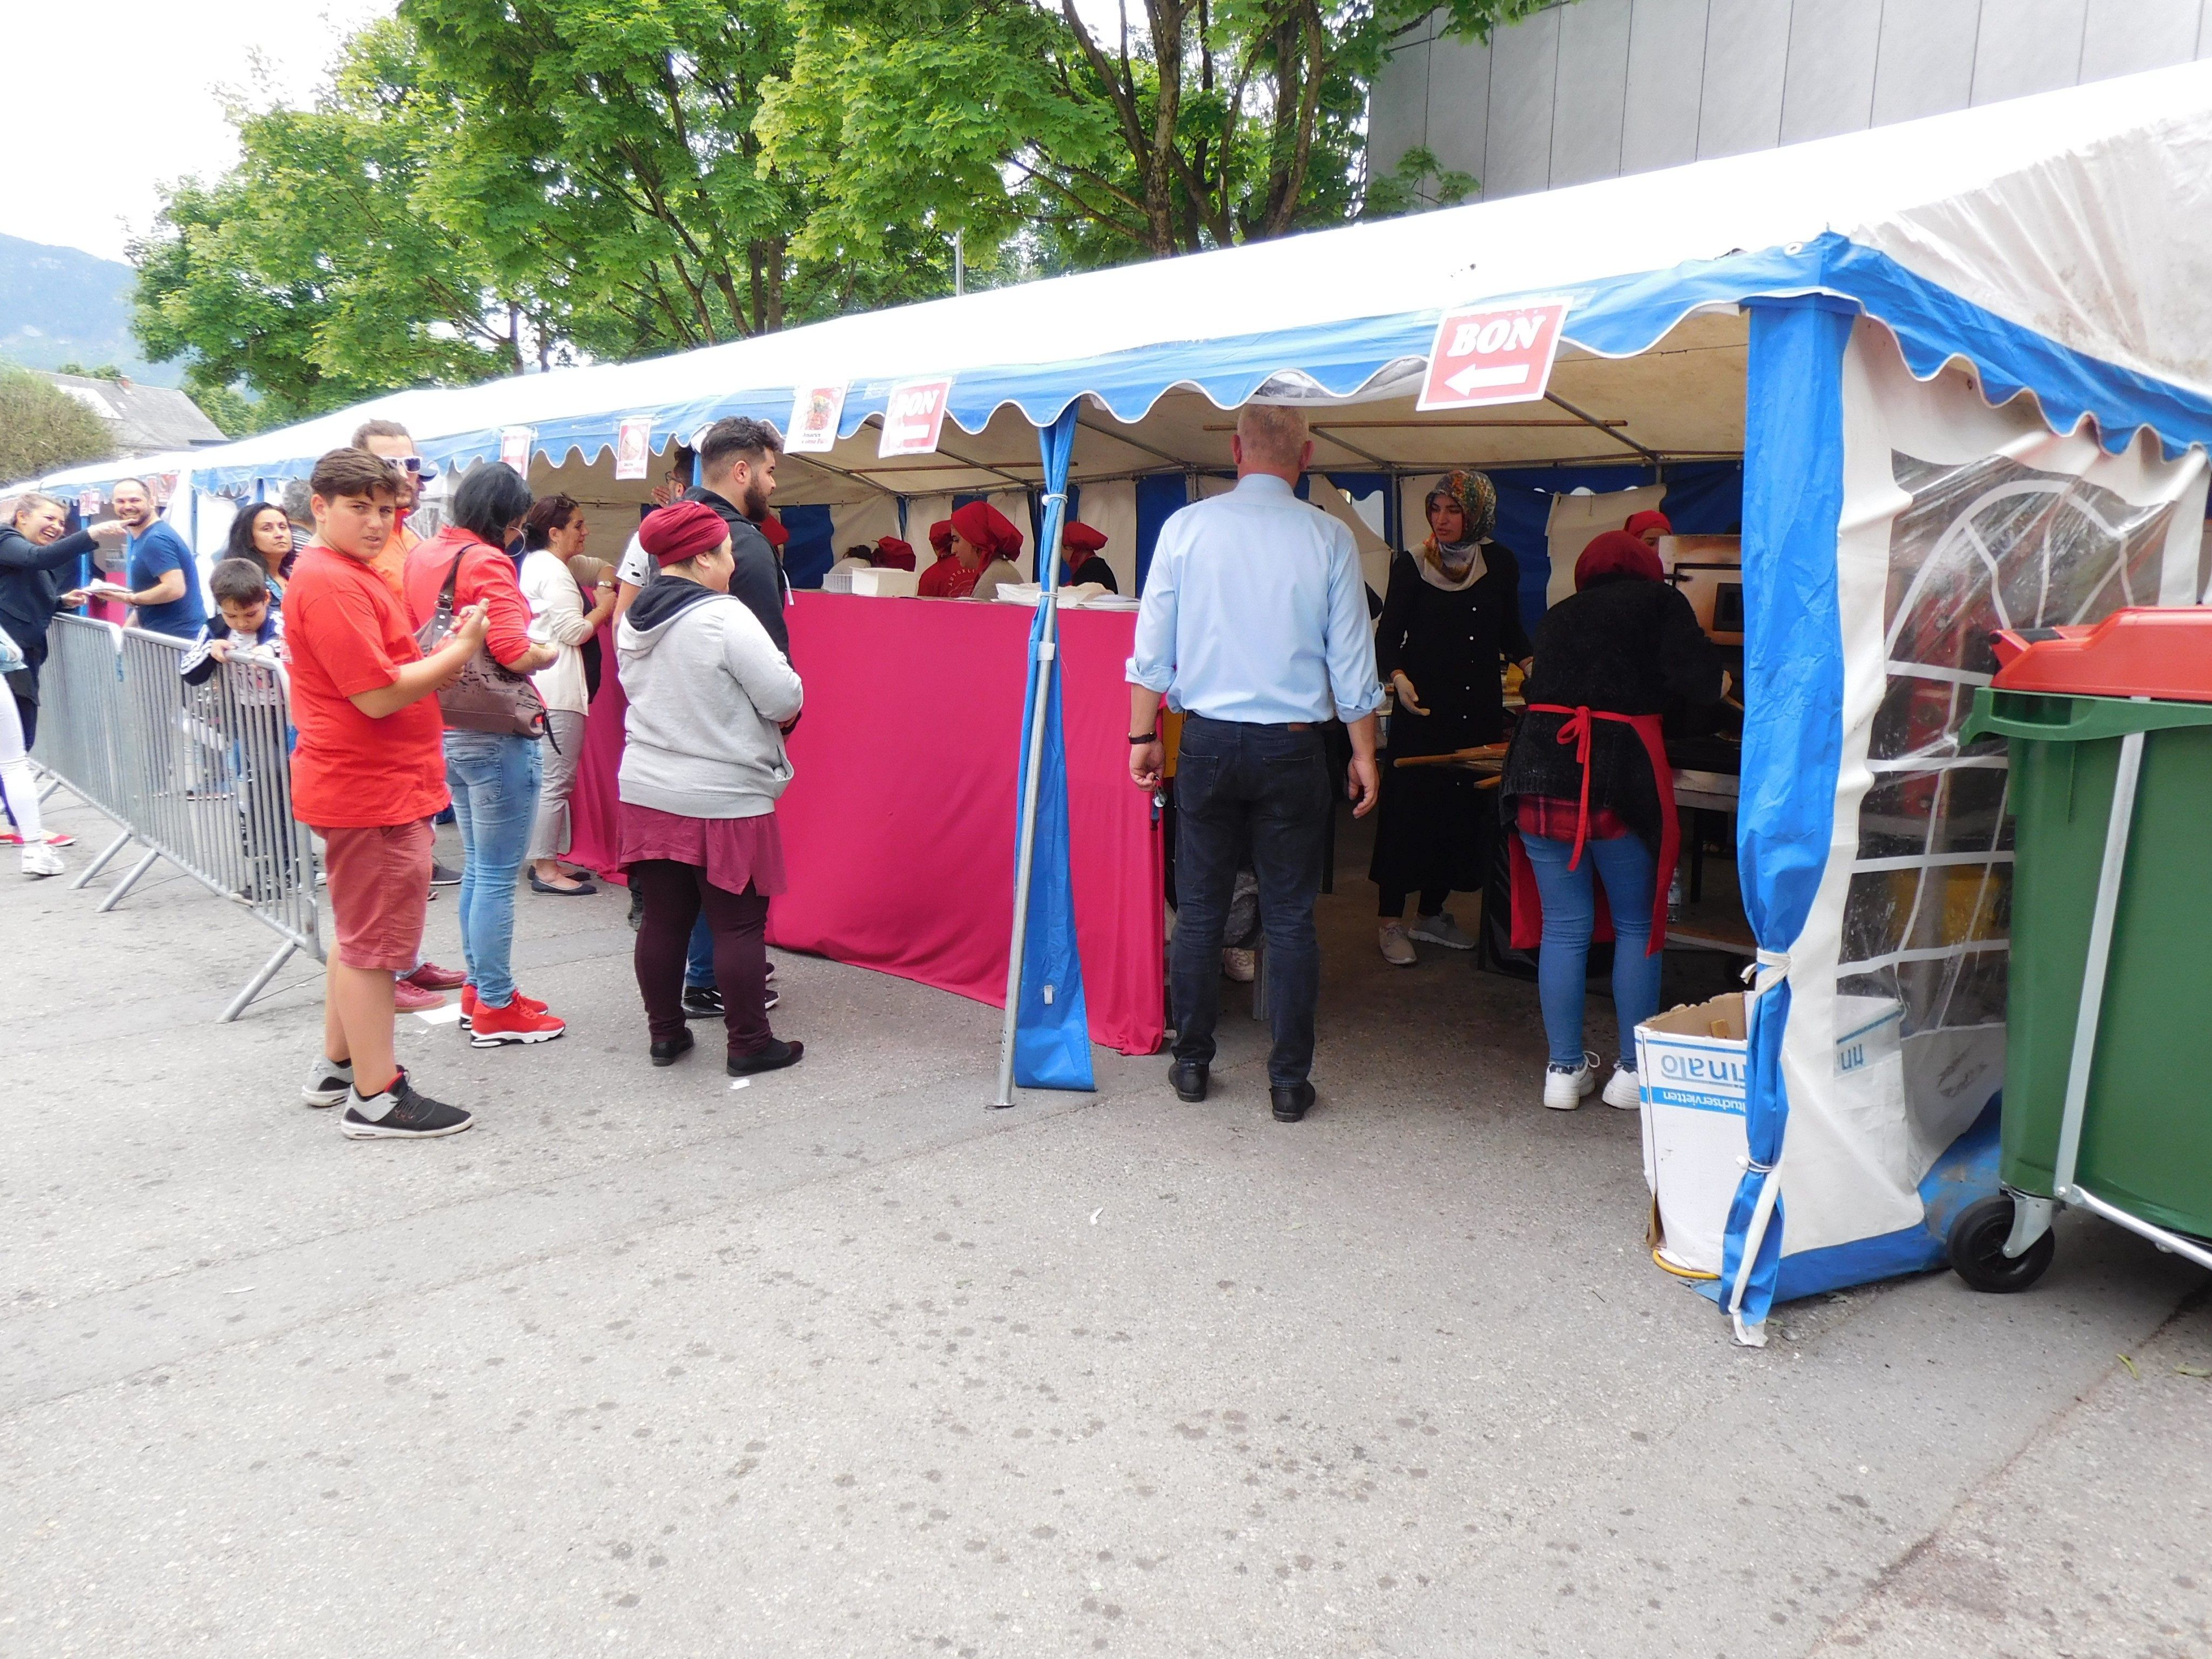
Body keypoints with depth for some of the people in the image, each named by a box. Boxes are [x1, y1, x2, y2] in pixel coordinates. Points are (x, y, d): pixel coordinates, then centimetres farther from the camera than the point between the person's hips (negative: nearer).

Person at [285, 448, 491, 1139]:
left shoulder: (350, 575, 15)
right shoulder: (331, 585, -18)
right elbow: (379, 696, -23)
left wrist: (445, 651, 3)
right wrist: (461, 650, -15)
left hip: (376, 783, 11)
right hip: (371, 790, -11)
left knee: (360, 933, 21)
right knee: (373, 943, -2)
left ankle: (337, 1067, 33)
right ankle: (376, 1099, 8)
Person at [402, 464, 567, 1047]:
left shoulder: (421, 556, 10)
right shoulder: (487, 563, -15)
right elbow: (515, 653, -23)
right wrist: (550, 653, -4)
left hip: (445, 730, 9)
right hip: (496, 735, -9)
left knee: (476, 868, 19)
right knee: (498, 876, -1)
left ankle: (478, 989, 29)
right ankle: (496, 1008, 8)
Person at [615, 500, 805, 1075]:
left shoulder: (633, 619, 7)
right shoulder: (725, 617, -17)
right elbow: (785, 700, -17)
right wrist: (782, 713, 5)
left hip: (646, 791, 7)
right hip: (724, 800, -7)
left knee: (663, 920, 14)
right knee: (739, 925, 3)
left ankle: (665, 1033, 24)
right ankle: (748, 1044, 11)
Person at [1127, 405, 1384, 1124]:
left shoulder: (1185, 527, -1)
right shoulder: (1328, 538, -2)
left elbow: (1152, 647, 1)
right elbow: (1352, 660, 1)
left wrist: (1144, 734, 10)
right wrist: (1364, 754, 9)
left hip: (1207, 741, 1)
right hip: (1293, 745, 0)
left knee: (1198, 910, 11)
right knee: (1290, 918, 6)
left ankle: (1191, 1062, 20)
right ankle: (1289, 1080, 12)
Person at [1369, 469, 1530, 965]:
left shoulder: (1500, 563, 5)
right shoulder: (1412, 565, -4)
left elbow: (1511, 629, 13)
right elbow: (1389, 631, -6)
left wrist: (1531, 664, -4)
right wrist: (1397, 676, -24)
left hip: (1480, 707, 4)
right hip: (1423, 706, -4)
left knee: (1467, 808, 7)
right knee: (1409, 807, -3)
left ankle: (1432, 914, 21)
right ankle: (1392, 921, 6)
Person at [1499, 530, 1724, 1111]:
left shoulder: (1558, 616, 22)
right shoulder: (1659, 601, 8)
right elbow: (1699, 681, -4)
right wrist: (1720, 681, 16)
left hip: (1540, 774, 4)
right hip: (1621, 779, -4)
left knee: (1563, 927, 10)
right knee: (1637, 926, 10)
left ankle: (1564, 1069, 15)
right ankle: (1633, 1070, 14)